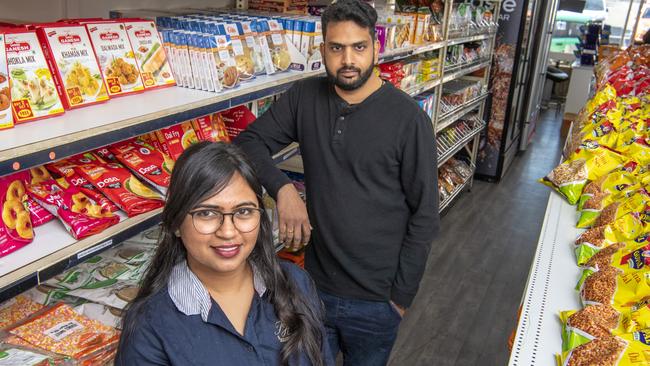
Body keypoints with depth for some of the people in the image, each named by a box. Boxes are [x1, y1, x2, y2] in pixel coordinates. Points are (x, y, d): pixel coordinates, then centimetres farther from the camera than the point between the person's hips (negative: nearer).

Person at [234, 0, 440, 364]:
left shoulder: (408, 118, -16)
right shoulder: (304, 97, -4)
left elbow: (424, 216, -11)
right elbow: (249, 142, 1)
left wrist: (401, 297, -9)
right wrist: (283, 188, -18)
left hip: (376, 302, -3)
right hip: (315, 284, 4)